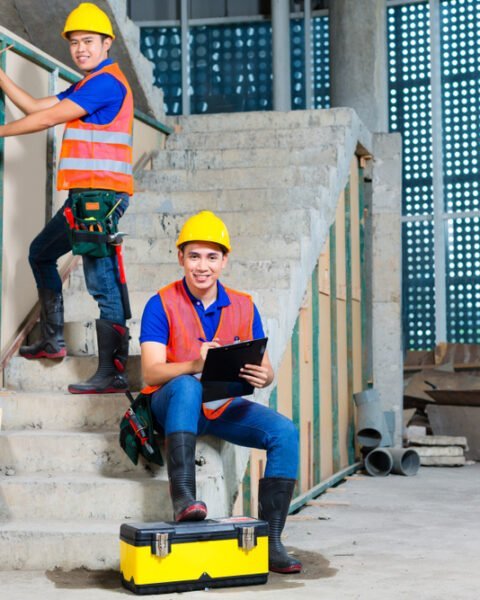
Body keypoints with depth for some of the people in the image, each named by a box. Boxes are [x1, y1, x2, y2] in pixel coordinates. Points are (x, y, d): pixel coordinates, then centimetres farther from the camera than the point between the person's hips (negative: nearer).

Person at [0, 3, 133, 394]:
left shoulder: (107, 82, -10)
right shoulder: (85, 87, 22)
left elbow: (49, 118, -12)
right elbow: (37, 108, 21)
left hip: (101, 195, -11)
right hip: (85, 196, 11)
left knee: (101, 281, -13)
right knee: (40, 254, 21)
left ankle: (112, 373, -13)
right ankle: (53, 341, 28)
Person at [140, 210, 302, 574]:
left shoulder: (244, 307, 4)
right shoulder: (162, 305, -8)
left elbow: (265, 369, 2)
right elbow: (151, 372, -18)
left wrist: (263, 376, -24)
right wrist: (195, 365, -37)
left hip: (224, 407, 4)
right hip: (174, 405, -4)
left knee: (285, 432, -18)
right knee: (186, 386, -37)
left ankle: (271, 538, -15)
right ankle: (183, 497, -41)